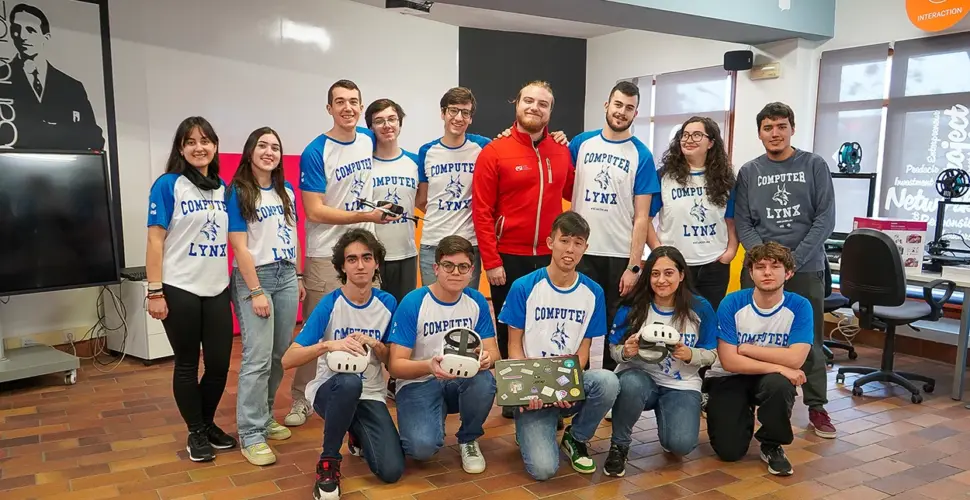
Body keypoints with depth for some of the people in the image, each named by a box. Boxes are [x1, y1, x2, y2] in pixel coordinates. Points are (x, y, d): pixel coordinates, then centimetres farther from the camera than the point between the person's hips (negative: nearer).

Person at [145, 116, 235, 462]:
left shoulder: (223, 188, 8)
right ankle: (195, 432, 24)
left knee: (220, 363, 7)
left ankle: (208, 423, 30)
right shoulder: (168, 185, -7)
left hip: (217, 290, 5)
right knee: (187, 364, 8)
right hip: (180, 290, -4)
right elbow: (155, 240, -9)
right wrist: (155, 292, -13)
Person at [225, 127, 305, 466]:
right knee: (258, 358, -8)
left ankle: (264, 417, 24)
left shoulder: (286, 192, 12)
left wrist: (299, 277, 12)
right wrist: (256, 291, -15)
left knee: (279, 355, 8)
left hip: (287, 276, 6)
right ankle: (251, 434, 0)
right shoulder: (237, 193, -6)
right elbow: (240, 247, -11)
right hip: (254, 277, -6)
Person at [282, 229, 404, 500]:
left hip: (370, 395, 3)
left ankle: (358, 436, 21)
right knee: (349, 381, -40)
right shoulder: (329, 305, -13)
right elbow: (288, 360, -17)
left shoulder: (387, 302, -3)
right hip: (330, 390, -3)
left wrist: (375, 345, -16)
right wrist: (329, 345, -32)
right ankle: (328, 462, -15)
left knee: (392, 470, -16)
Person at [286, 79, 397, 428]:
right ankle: (301, 399, 13)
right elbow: (315, 212, -15)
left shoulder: (368, 140, 5)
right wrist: (367, 216, -21)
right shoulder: (315, 153, -11)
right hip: (326, 255, -5)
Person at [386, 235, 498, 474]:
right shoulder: (412, 303, -15)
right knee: (424, 446, -30)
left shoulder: (477, 301, -4)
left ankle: (469, 439, -1)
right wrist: (429, 366, -37)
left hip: (462, 381, 4)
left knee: (484, 380, -32)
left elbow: (493, 351, -1)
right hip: (418, 384, -3)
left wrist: (486, 359, -27)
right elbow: (395, 366, -16)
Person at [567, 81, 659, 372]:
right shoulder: (581, 143, 3)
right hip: (581, 251, 1)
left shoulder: (641, 155, -2)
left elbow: (641, 217, -5)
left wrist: (634, 265, -10)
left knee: (616, 324, 11)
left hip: (620, 255, -1)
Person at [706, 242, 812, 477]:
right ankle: (745, 415, 25)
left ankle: (772, 446, -5)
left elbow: (795, 359, -23)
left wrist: (746, 348, -18)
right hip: (729, 378, 0)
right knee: (729, 451, -13)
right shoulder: (732, 304, -17)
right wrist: (777, 367, -26)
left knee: (780, 384, -36)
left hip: (769, 378, 1)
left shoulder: (799, 306, -14)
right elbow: (729, 362, -20)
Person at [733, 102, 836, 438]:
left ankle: (816, 406, 18)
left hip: (806, 268, -1)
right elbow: (742, 223, 2)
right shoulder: (749, 172, 7)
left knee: (809, 340, 5)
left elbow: (825, 218, -3)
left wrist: (794, 260, -13)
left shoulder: (814, 166, 3)